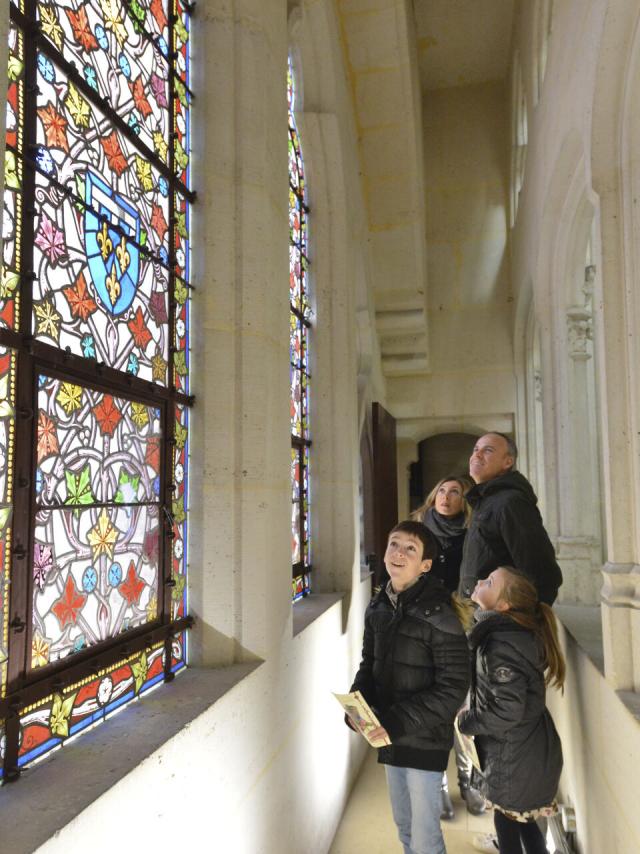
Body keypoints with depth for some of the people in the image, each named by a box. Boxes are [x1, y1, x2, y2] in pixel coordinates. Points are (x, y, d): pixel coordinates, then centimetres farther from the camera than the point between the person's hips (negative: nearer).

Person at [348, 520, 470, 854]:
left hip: (424, 741, -6)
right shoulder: (377, 608, 0)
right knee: (404, 827, 23)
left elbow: (452, 689, -19)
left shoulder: (439, 614, -19)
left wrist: (399, 722, -24)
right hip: (389, 737, 6)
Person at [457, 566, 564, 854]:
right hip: (528, 750, 8)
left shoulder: (501, 644, -29)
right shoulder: (516, 631, 1)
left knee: (507, 824, 14)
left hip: (516, 758, -8)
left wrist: (465, 721, -14)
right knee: (520, 820, 25)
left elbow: (507, 711, -30)